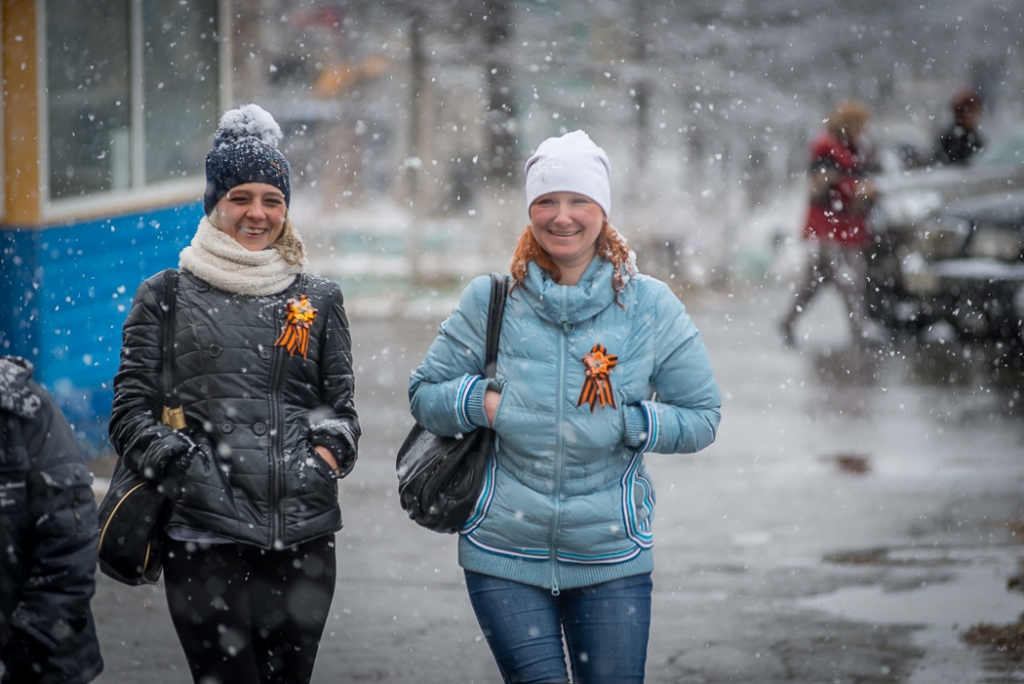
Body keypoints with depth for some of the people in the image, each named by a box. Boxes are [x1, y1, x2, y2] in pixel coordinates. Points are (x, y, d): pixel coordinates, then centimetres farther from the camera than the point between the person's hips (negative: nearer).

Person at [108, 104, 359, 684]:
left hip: (303, 542, 3)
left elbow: (340, 406, 20)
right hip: (206, 542, -3)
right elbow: (131, 414, 5)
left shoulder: (318, 299, 15)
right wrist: (177, 461, -10)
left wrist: (329, 450, 0)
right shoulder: (167, 296, 8)